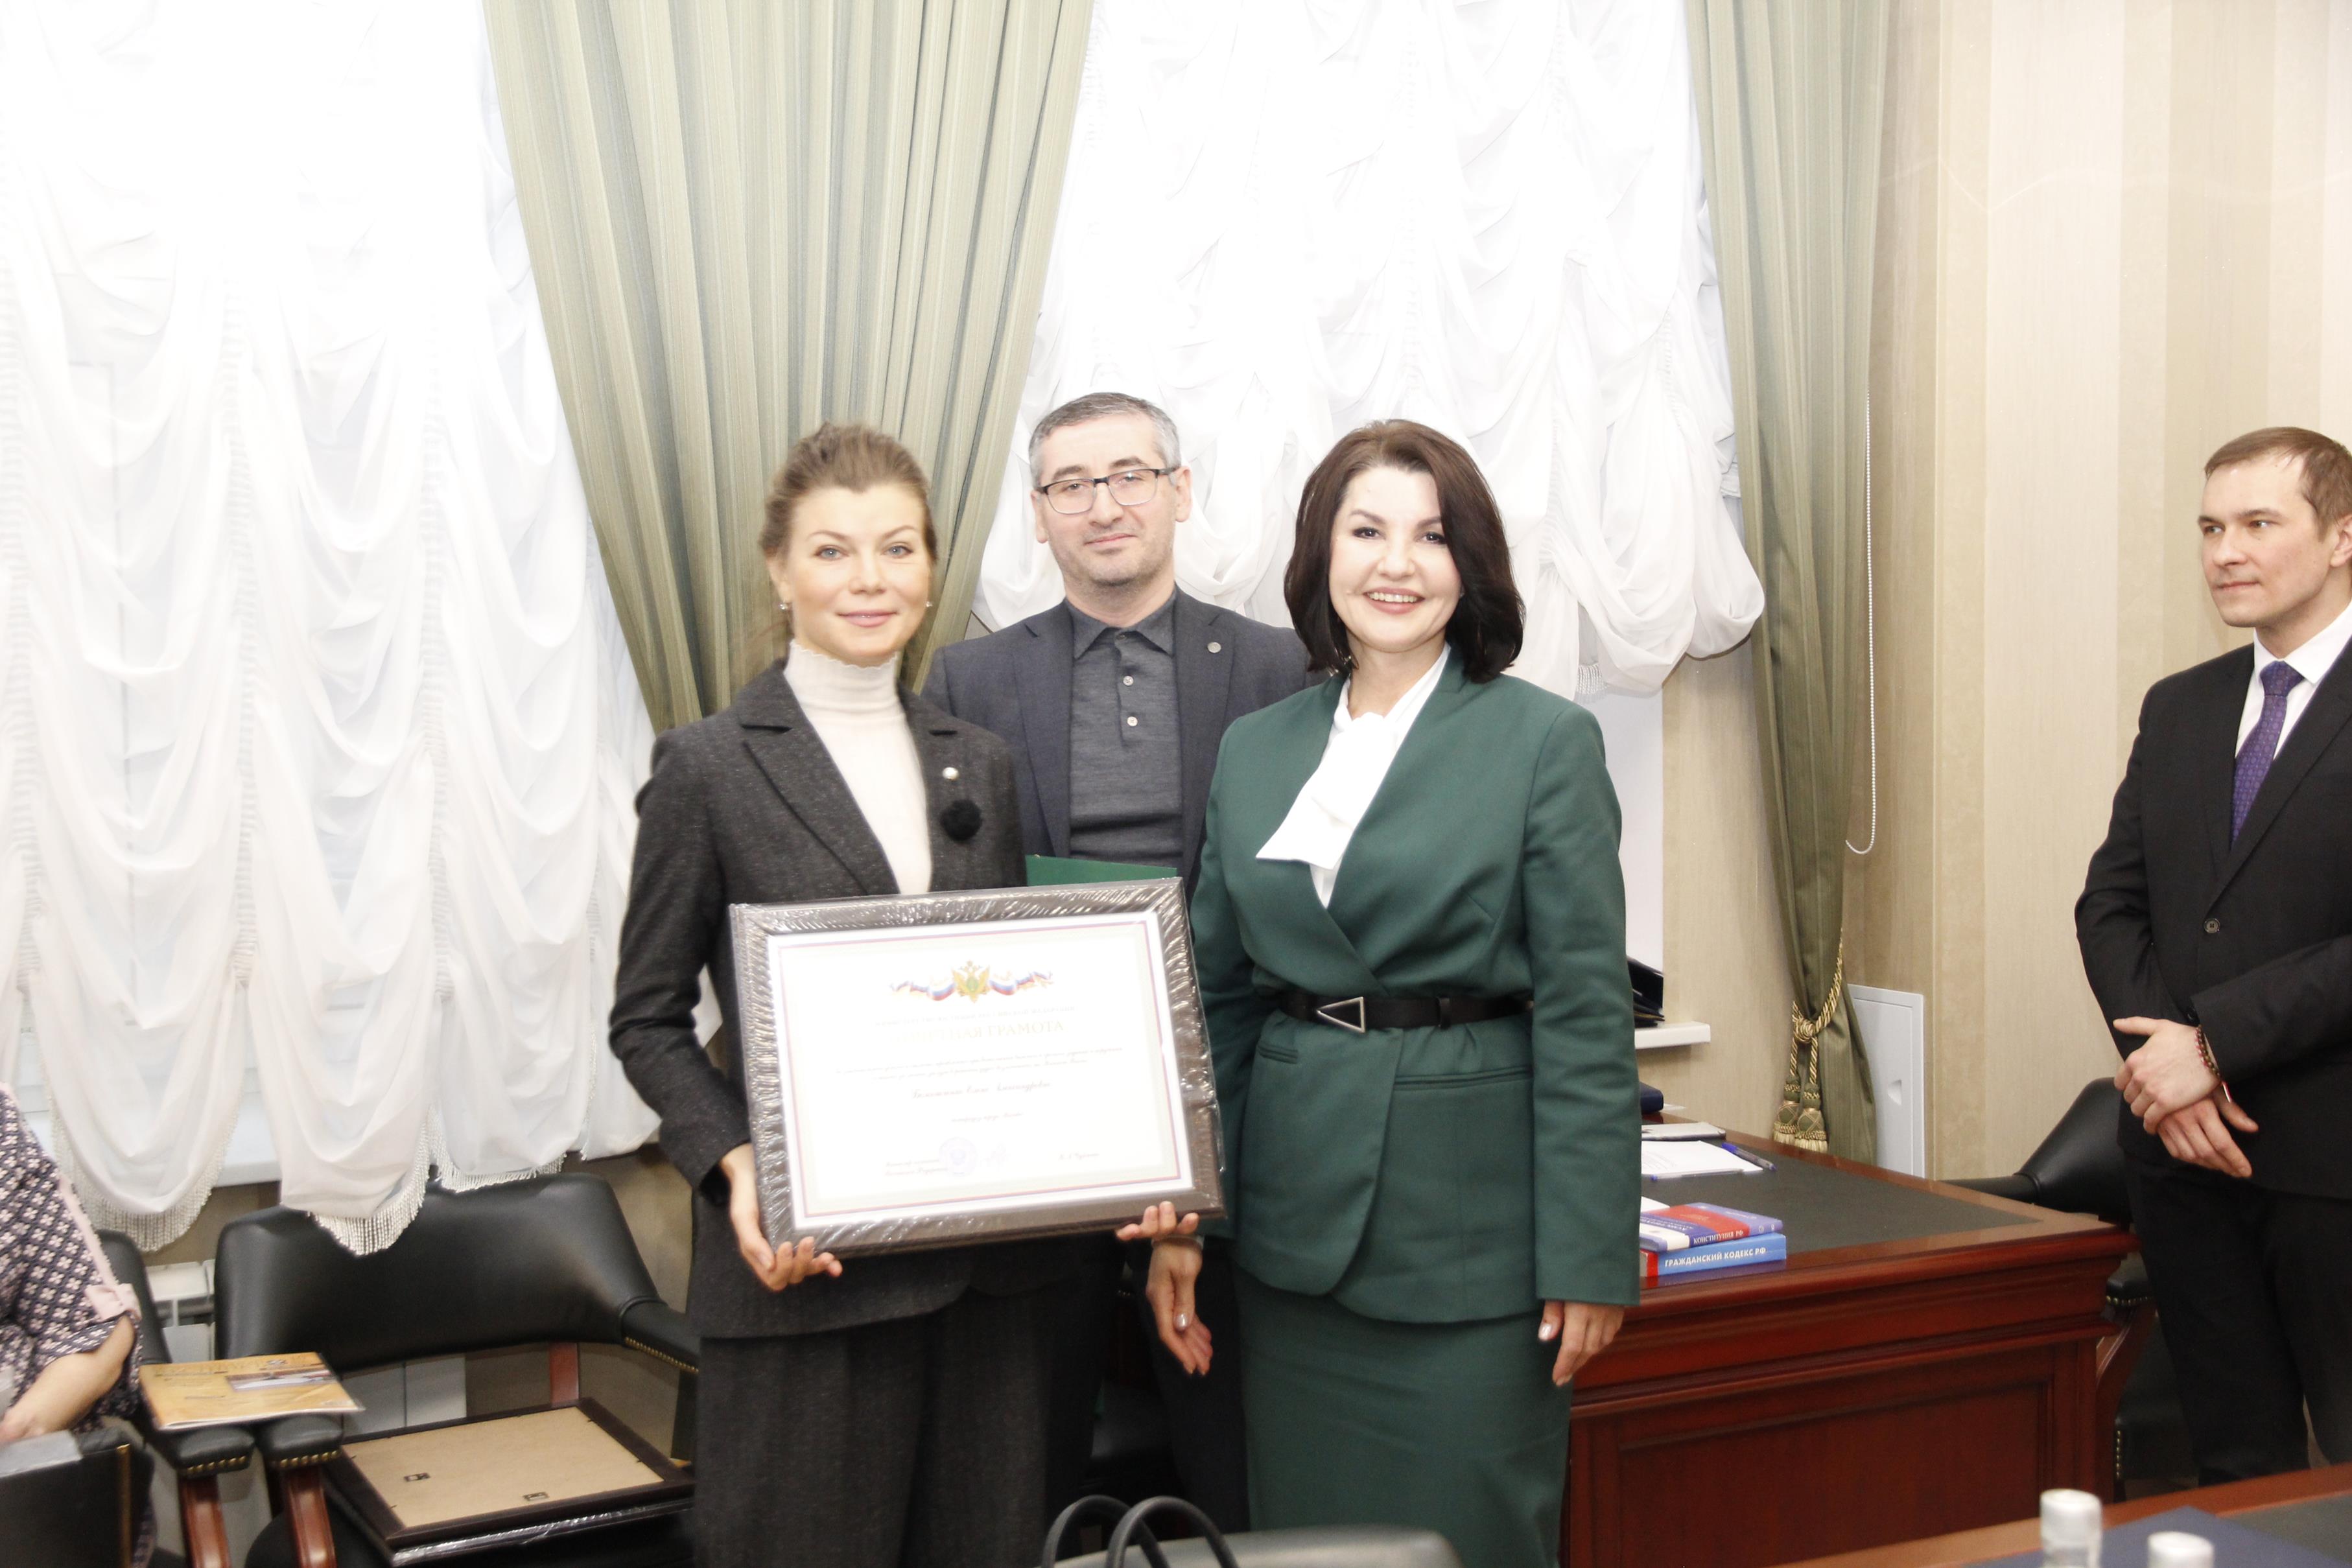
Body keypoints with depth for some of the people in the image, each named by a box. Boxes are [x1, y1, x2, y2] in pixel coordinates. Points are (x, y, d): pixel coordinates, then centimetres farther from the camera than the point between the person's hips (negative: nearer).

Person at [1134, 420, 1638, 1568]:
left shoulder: (1544, 741, -4)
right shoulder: (1254, 750, 9)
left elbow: (1585, 1011, -7)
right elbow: (1217, 999, 12)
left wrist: (1590, 1256, -10)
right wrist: (1177, 1222, 7)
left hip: (1469, 1227, -4)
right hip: (1294, 1223, 4)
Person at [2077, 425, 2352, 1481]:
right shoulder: (2178, 708, 13)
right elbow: (2111, 905, 10)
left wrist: (2216, 1044, -17)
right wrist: (2161, 1064, -6)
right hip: (2185, 1152, 5)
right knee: (2234, 1462, 14)